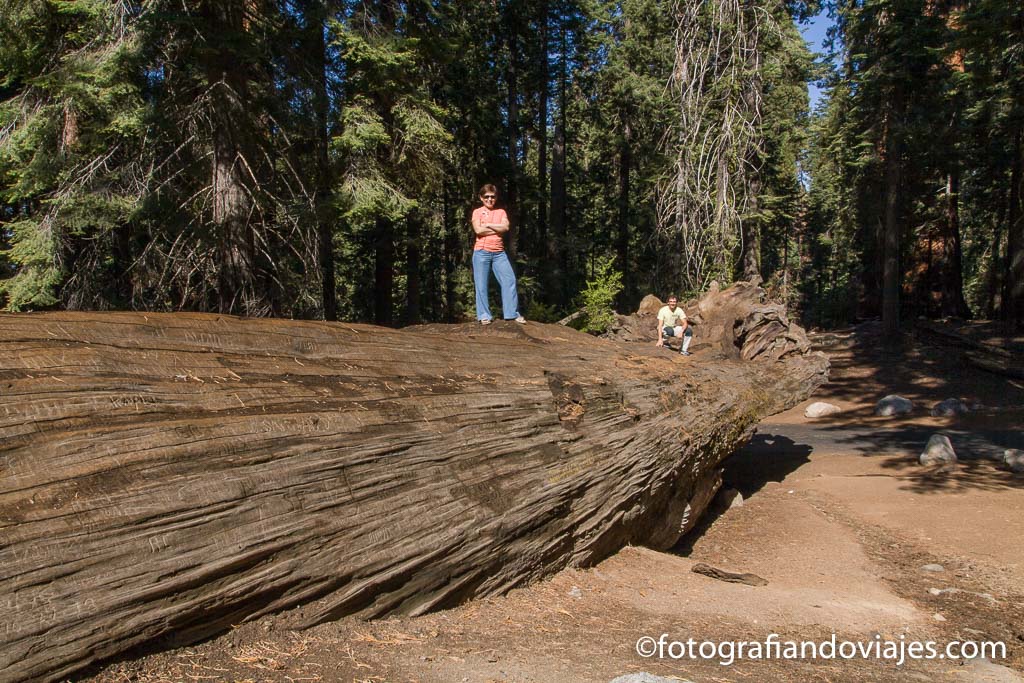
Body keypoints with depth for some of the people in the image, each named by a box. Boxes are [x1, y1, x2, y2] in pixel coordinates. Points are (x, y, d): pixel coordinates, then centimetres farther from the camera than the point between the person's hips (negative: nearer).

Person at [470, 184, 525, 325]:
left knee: (509, 280, -4)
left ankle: (513, 313, 3)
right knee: (482, 284, -1)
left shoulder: (501, 212, 12)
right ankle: (484, 316, 5)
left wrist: (487, 225, -6)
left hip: (499, 252, 2)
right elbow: (478, 230, -11)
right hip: (481, 252, -2)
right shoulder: (477, 212, 5)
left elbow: (505, 227, -6)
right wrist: (497, 229, -6)